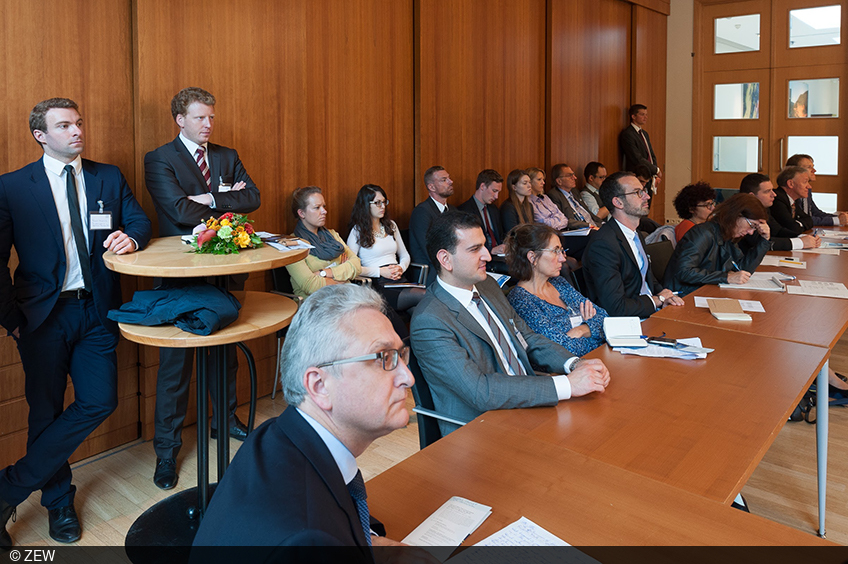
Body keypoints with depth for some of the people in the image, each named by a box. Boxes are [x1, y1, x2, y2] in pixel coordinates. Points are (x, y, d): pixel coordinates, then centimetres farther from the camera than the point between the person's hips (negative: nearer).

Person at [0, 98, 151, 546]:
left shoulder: (109, 178, 7)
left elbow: (140, 221, 12)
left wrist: (130, 238, -13)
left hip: (97, 311, 3)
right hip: (44, 313, -2)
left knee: (99, 402, -5)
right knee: (47, 411, 9)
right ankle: (58, 501, 30)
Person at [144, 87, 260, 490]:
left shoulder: (227, 157, 12)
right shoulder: (159, 160, -4)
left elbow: (252, 199, -1)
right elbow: (181, 211, -18)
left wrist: (212, 198, -13)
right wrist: (228, 204, -9)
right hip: (181, 273, -5)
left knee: (225, 352, 17)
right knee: (175, 362, 2)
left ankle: (225, 419, 36)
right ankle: (167, 450, 14)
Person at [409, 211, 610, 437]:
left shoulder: (487, 285, 9)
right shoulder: (429, 322, -19)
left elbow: (529, 339, 15)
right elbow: (480, 391, -26)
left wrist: (575, 363, -5)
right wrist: (567, 385, -27)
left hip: (527, 406, 8)